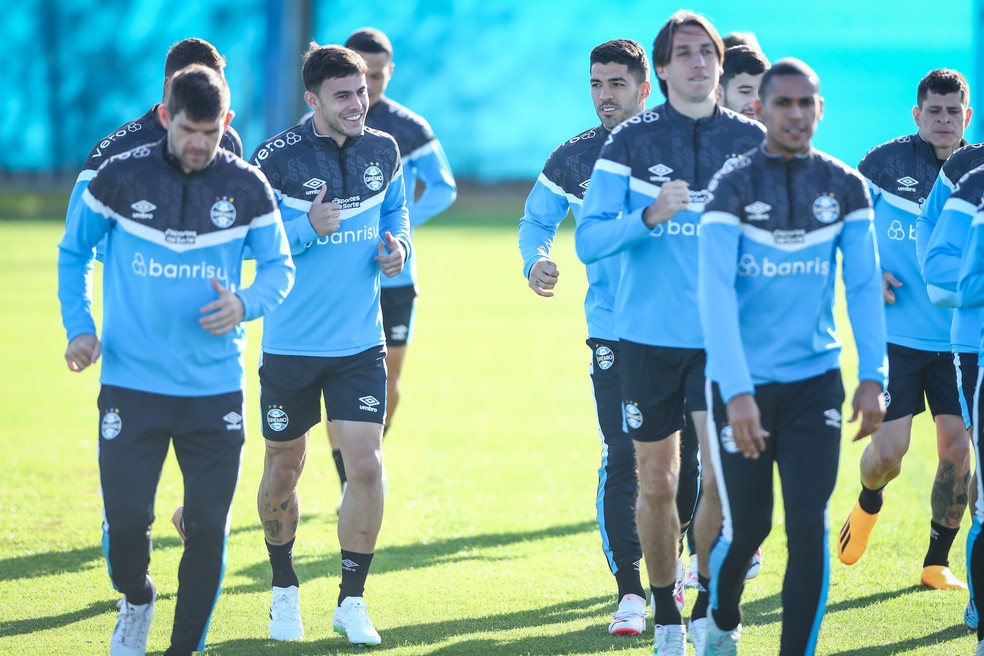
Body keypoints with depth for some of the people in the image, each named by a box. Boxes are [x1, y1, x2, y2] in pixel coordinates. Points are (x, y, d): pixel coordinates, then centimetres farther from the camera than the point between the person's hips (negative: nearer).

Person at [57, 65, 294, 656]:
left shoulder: (248, 188, -2)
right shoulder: (120, 177, -4)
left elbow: (280, 269, 7)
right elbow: (74, 252, 10)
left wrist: (245, 304, -14)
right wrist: (79, 326, -2)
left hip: (216, 388, 1)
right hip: (131, 382, -1)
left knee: (209, 529, 0)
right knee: (126, 521, -6)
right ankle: (136, 600, 27)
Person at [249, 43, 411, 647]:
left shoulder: (383, 151, 1)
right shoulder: (276, 159, -12)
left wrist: (398, 246, -5)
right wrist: (308, 229, -24)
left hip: (361, 343, 2)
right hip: (291, 344, -2)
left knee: (366, 466, -8)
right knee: (283, 471, 10)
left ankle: (352, 602, 4)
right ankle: (285, 590, 32)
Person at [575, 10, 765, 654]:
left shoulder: (751, 141, 3)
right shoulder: (631, 142, -2)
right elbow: (588, 240, -7)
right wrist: (649, 216, -23)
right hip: (649, 335, 0)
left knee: (726, 475, -12)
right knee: (657, 484, 6)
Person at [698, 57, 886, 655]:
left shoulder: (845, 188, 2)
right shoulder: (734, 186, -9)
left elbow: (864, 285, 3)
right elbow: (715, 293, -16)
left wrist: (873, 377, -8)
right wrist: (737, 393, -25)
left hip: (816, 382, 2)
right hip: (745, 384, -2)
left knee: (810, 525, -7)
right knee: (746, 526, 6)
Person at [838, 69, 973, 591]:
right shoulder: (884, 162, -3)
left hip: (957, 337, 2)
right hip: (895, 333, -2)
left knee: (958, 447, -3)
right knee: (889, 446, -7)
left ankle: (937, 563, 12)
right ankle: (868, 502, 29)